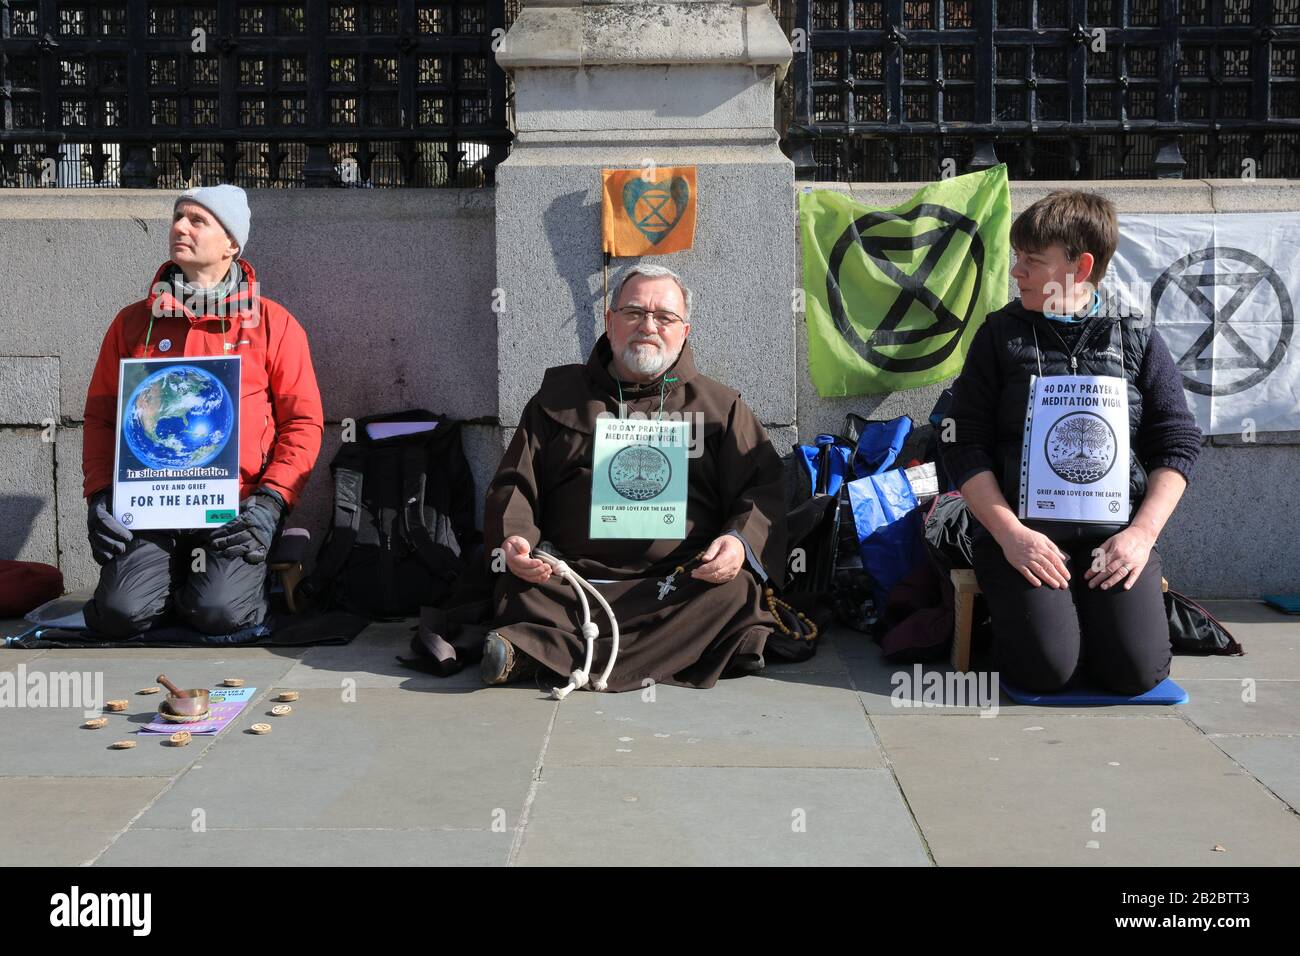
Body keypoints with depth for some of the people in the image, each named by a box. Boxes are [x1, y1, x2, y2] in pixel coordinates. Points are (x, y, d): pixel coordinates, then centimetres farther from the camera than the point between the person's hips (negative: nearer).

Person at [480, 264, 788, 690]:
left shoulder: (720, 404, 18)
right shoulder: (560, 394, 20)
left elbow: (765, 487, 11)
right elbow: (514, 482, 17)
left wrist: (741, 541, -12)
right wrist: (511, 538, -6)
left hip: (682, 585, 0)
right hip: (571, 580, 0)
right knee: (516, 593, -29)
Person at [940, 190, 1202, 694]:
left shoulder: (1139, 339, 7)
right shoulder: (1000, 335, 5)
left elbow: (1178, 443, 7)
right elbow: (965, 446, 0)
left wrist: (1142, 532, -8)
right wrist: (1010, 533, -12)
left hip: (1114, 531, 1)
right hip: (1022, 530, -1)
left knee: (1137, 670, -17)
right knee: (1046, 669, -21)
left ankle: (1086, 616, 15)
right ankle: (1009, 623, 13)